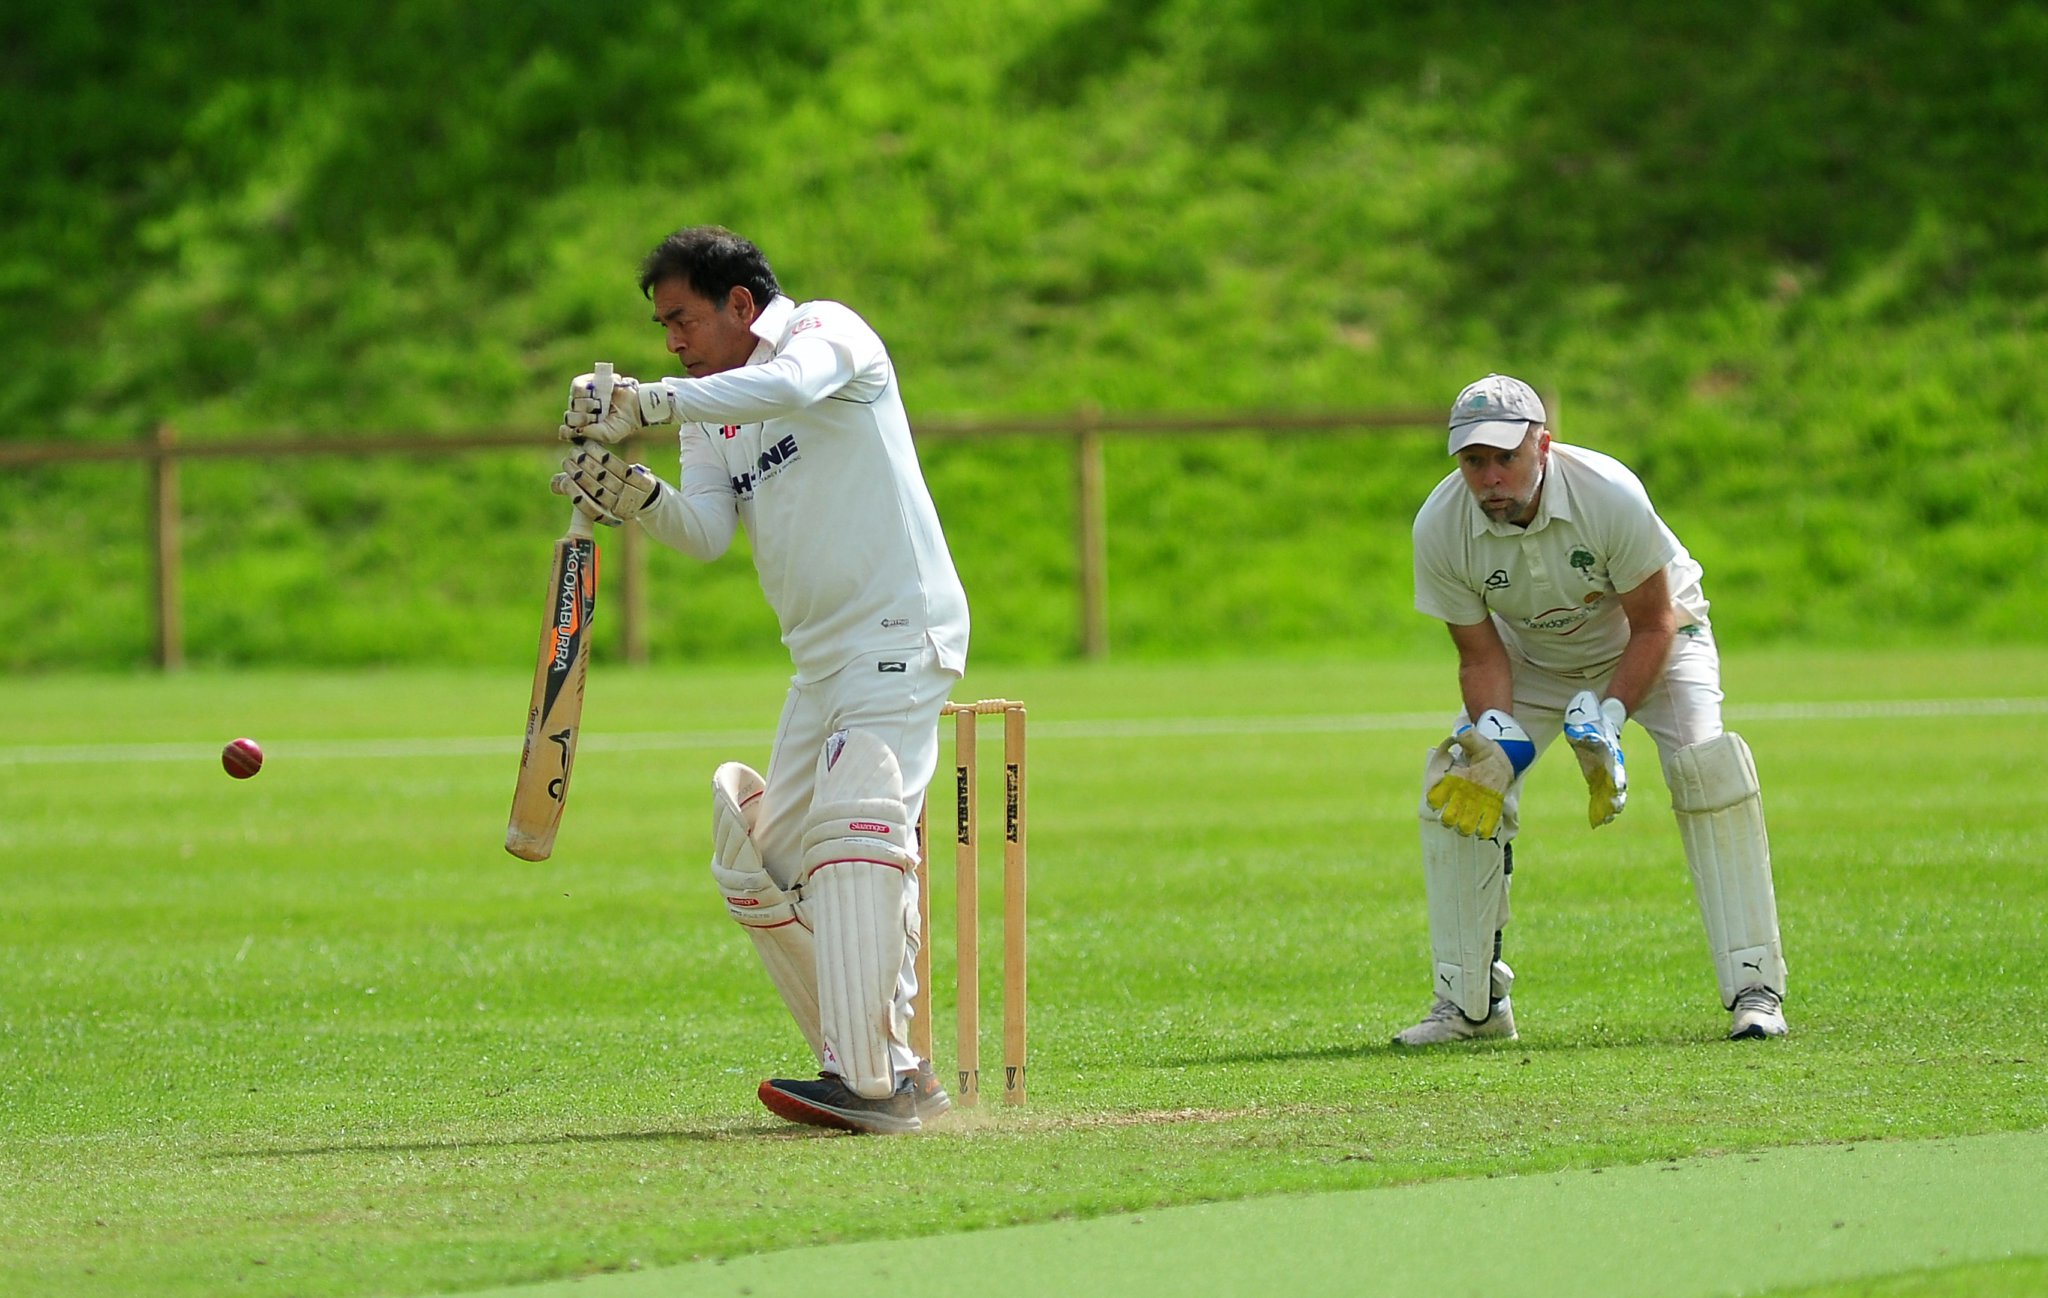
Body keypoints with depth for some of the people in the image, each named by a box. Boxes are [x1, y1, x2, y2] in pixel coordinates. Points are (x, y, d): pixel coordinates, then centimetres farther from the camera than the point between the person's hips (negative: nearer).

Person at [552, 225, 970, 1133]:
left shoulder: (826, 329, -6)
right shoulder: (715, 414, 16)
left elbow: (793, 384, -30)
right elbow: (707, 534, 2)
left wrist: (652, 404, -37)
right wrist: (631, 496, -18)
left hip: (900, 632, -10)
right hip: (822, 660, 10)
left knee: (855, 825, -24)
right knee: (761, 866, 7)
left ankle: (869, 1081, -31)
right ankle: (890, 1069, 11)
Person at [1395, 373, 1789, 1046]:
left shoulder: (1612, 497, -36)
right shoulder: (1439, 529, -27)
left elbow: (1652, 625, -22)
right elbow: (1481, 655, -14)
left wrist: (1606, 724, -32)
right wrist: (1498, 741, -31)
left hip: (1654, 636, -3)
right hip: (1533, 655, 3)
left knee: (1703, 759, -26)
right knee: (1453, 782, -13)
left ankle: (1754, 990, -21)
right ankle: (1469, 1003, 0)